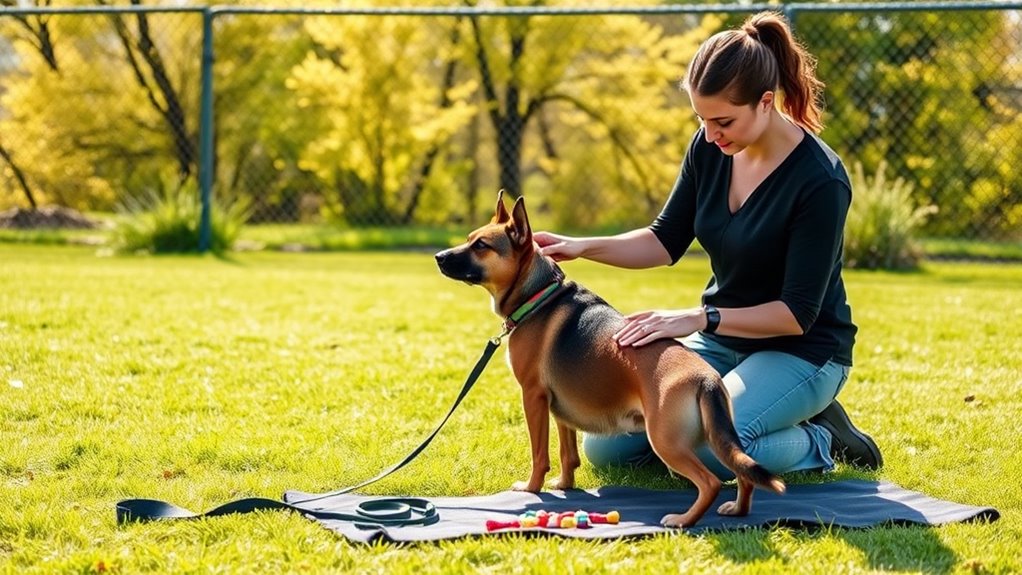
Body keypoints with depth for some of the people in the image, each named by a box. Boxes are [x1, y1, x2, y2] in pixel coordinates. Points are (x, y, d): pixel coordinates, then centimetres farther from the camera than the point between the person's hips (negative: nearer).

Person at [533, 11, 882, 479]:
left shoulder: (820, 181, -24)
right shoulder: (710, 148, -6)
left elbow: (798, 312, -23)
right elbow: (666, 241, 5)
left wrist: (699, 318, -33)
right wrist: (583, 247, -11)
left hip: (801, 351, -7)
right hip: (721, 340, 7)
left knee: (699, 450, -31)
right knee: (604, 446, -4)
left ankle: (820, 441, -3)